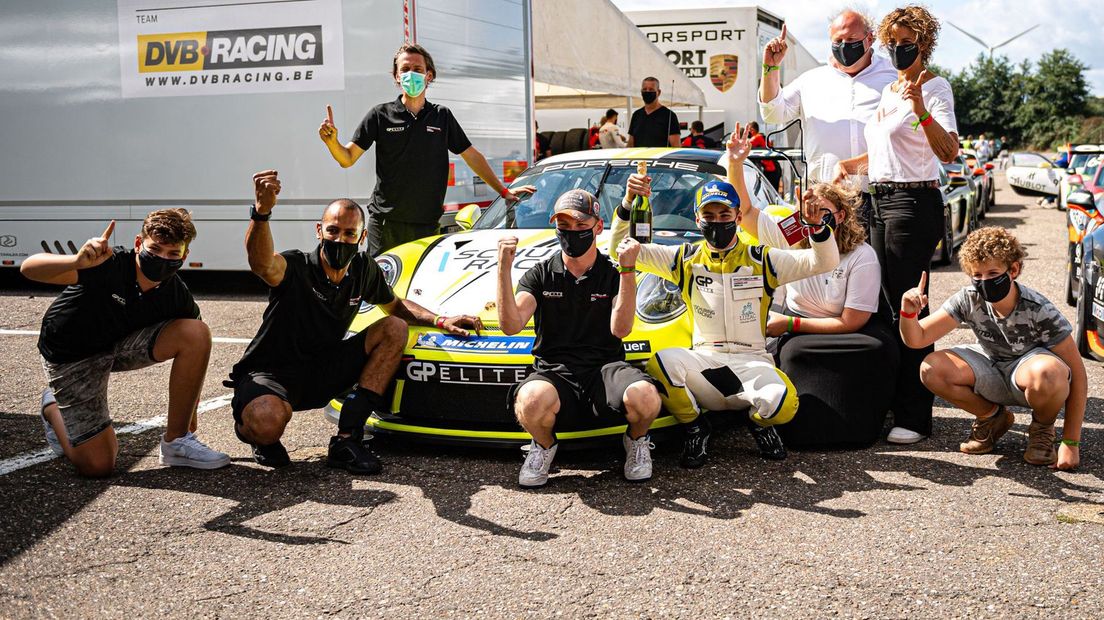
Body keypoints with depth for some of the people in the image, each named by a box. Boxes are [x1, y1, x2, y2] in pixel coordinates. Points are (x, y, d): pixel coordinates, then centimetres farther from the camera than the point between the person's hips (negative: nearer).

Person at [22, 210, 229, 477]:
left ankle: (177, 442, -11)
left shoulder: (177, 297, -17)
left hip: (123, 345, 4)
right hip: (71, 357, -4)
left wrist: (191, 422, -4)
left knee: (198, 332, -23)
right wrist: (78, 261, -60)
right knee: (98, 465, -10)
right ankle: (54, 407, 23)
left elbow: (193, 345, -4)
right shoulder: (110, 265, -30)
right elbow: (29, 269, -38)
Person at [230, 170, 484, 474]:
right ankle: (249, 426, 4)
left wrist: (441, 321, 3)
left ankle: (346, 439, -14)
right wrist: (261, 212, -65)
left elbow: (395, 304, 18)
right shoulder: (296, 267, -21)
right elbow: (262, 264, -47)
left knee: (395, 329, -9)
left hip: (323, 374, 6)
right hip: (271, 374, -6)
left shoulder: (363, 269, -2)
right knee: (267, 422, -41)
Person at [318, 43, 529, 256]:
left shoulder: (442, 116, 10)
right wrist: (331, 141, -19)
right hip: (385, 224, -1)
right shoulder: (380, 115, 4)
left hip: (428, 225, 2)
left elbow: (472, 156, 16)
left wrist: (504, 192, 13)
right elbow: (348, 158, 3)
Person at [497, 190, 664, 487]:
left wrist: (627, 269, -13)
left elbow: (620, 328, -7)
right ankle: (544, 446, 0)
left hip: (604, 368, 0)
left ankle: (636, 441, 4)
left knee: (644, 397, -35)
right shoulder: (540, 275, 13)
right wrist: (504, 268, -12)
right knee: (532, 400, -38)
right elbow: (510, 326, -4)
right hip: (554, 371, 0)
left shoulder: (614, 275, 12)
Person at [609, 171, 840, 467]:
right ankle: (695, 428, -3)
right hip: (703, 361, 1)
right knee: (661, 363, -33)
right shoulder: (685, 259, 7)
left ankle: (759, 423, 9)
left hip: (752, 362, 0)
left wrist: (818, 226, -22)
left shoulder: (761, 260, 4)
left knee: (783, 402, -33)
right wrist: (628, 204, -12)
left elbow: (825, 262, -3)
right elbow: (621, 249, 3)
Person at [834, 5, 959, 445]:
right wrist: (852, 164, 13)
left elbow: (949, 152, -21)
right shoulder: (887, 92, 17)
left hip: (914, 202, -9)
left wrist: (920, 108, -33)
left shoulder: (935, 87, -7)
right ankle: (894, 397, 23)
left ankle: (914, 416, -5)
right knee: (890, 304, 12)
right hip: (881, 200, 9)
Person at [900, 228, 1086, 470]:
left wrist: (1071, 443, -23)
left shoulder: (1038, 310, -26)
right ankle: (992, 417, 5)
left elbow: (1077, 373, -21)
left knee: (1048, 373, -40)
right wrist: (909, 312, -41)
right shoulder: (969, 300, -17)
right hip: (991, 372, 4)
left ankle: (1042, 428, -4)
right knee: (932, 370, -23)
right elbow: (917, 339, -16)